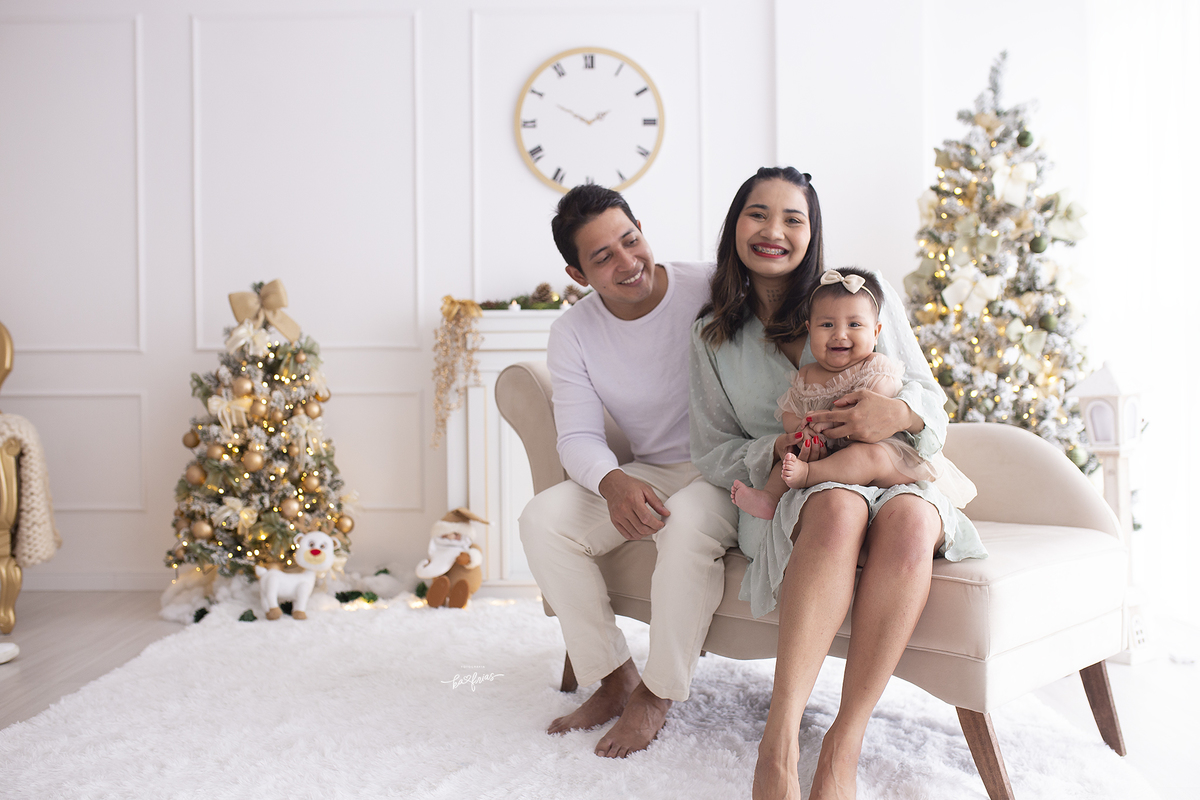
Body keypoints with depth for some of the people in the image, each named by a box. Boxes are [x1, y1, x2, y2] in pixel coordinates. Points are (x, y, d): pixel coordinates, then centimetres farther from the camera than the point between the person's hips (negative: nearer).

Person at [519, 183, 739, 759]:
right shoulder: (572, 333, -3)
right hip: (647, 473, 4)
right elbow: (578, 438, -7)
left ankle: (657, 693, -12)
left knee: (685, 522, -36)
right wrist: (613, 483, -30)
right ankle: (614, 677, -3)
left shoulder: (713, 291, -14)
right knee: (542, 519, -17)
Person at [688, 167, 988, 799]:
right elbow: (711, 453, 9)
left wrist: (901, 412, -18)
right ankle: (780, 743, -42)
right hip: (789, 495, -1)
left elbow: (933, 407, 8)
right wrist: (776, 451, -14)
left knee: (911, 519, -37)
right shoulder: (712, 337, 11)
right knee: (838, 508, -38)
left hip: (894, 478, 1)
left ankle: (842, 747, -34)